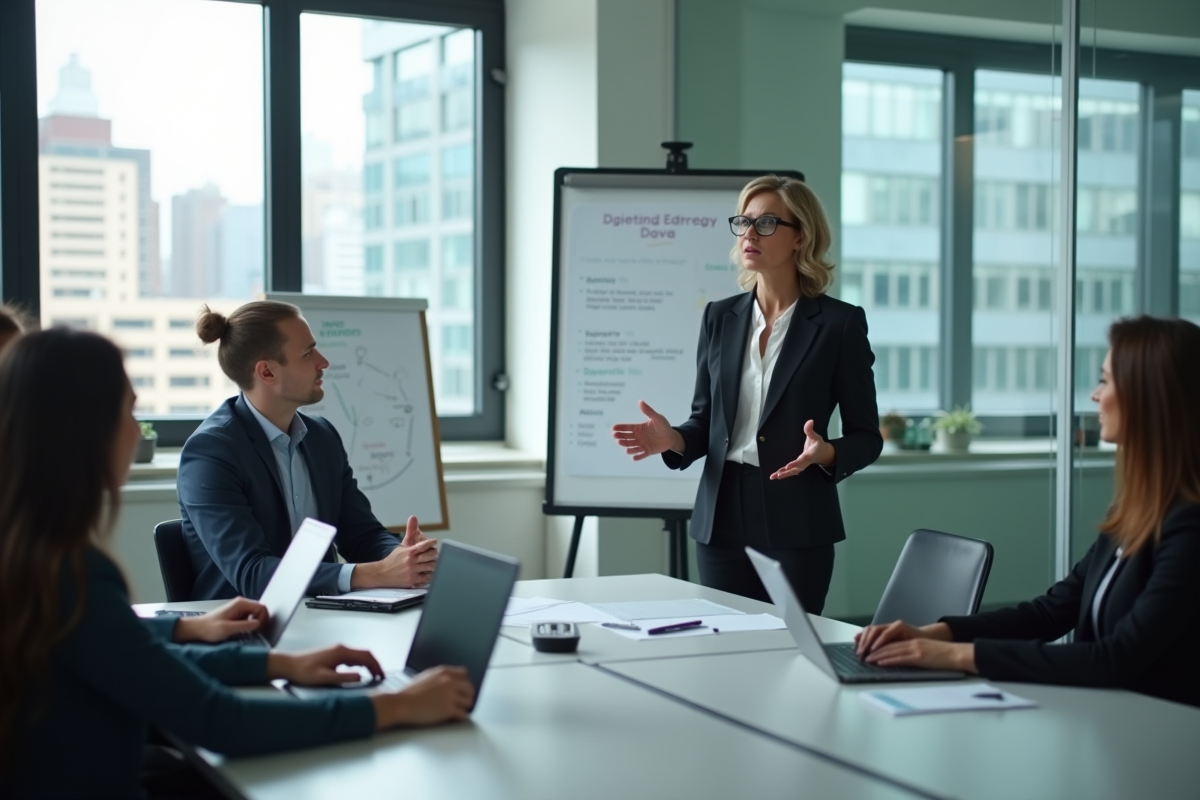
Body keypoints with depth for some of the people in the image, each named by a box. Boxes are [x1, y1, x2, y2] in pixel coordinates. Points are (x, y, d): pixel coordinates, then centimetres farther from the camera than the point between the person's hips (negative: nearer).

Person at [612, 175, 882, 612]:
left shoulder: (839, 322, -3)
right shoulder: (720, 317, 8)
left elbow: (866, 437, -1)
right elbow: (705, 420, 12)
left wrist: (826, 454, -21)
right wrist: (672, 439, -8)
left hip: (796, 524, -4)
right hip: (722, 519, 4)